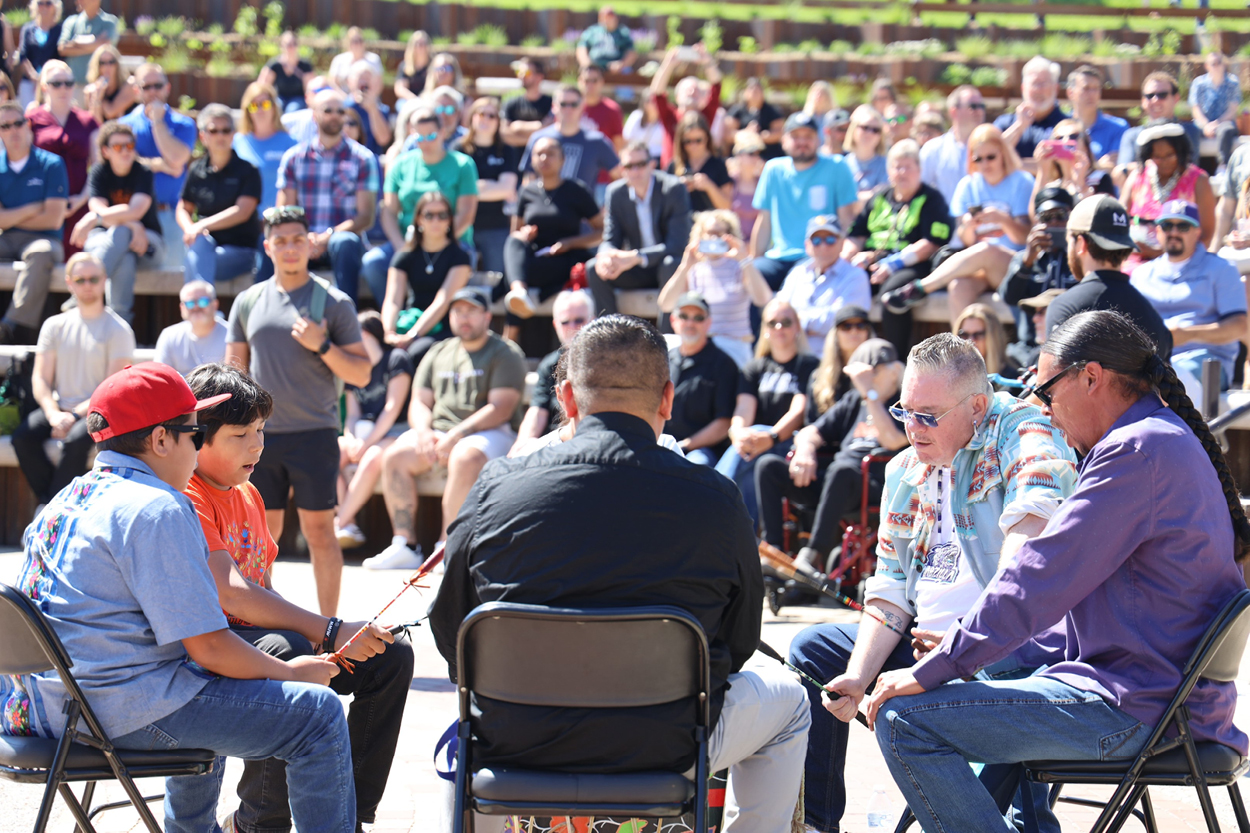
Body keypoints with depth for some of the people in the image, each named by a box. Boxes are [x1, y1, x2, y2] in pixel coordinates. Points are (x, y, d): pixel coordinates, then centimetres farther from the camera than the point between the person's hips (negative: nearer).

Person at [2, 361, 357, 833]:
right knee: (319, 714, -8)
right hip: (124, 713, -10)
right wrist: (292, 672, -1)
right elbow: (209, 648, -18)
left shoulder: (67, 499, 13)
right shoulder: (155, 510, -16)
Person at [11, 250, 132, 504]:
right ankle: (48, 500, -15)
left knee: (75, 441, -35)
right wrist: (54, 415, -13)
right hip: (60, 408, 4)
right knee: (23, 437, -25)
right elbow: (40, 379, 6)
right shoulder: (54, 326, 12)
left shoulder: (118, 329, 0)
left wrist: (75, 415, -18)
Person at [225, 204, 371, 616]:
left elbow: (361, 375, 0)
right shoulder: (248, 302, 11)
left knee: (319, 531, -2)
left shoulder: (334, 303, 2)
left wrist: (322, 346, -14)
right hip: (259, 433, 3)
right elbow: (234, 369, 15)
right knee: (262, 535, 6)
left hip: (314, 433, -3)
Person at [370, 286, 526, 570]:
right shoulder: (438, 354, 19)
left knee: (464, 458, -38)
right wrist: (423, 432, -8)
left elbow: (500, 410, -11)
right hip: (440, 432, 6)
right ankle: (404, 545, -19)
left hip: (492, 434, -6)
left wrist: (455, 437, -19)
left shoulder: (505, 354, 0)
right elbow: (419, 403, 16)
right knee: (395, 456, -19)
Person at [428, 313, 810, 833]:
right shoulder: (714, 501, -11)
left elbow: (448, 627, 4)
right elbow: (740, 642, 0)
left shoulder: (497, 489, -7)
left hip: (517, 747, 2)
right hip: (663, 751, -2)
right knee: (786, 701, 28)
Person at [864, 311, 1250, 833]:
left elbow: (1039, 580, -19)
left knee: (904, 720, -15)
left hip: (1137, 710, -11)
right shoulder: (1167, 438, 16)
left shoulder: (1138, 450, -18)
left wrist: (932, 672, -13)